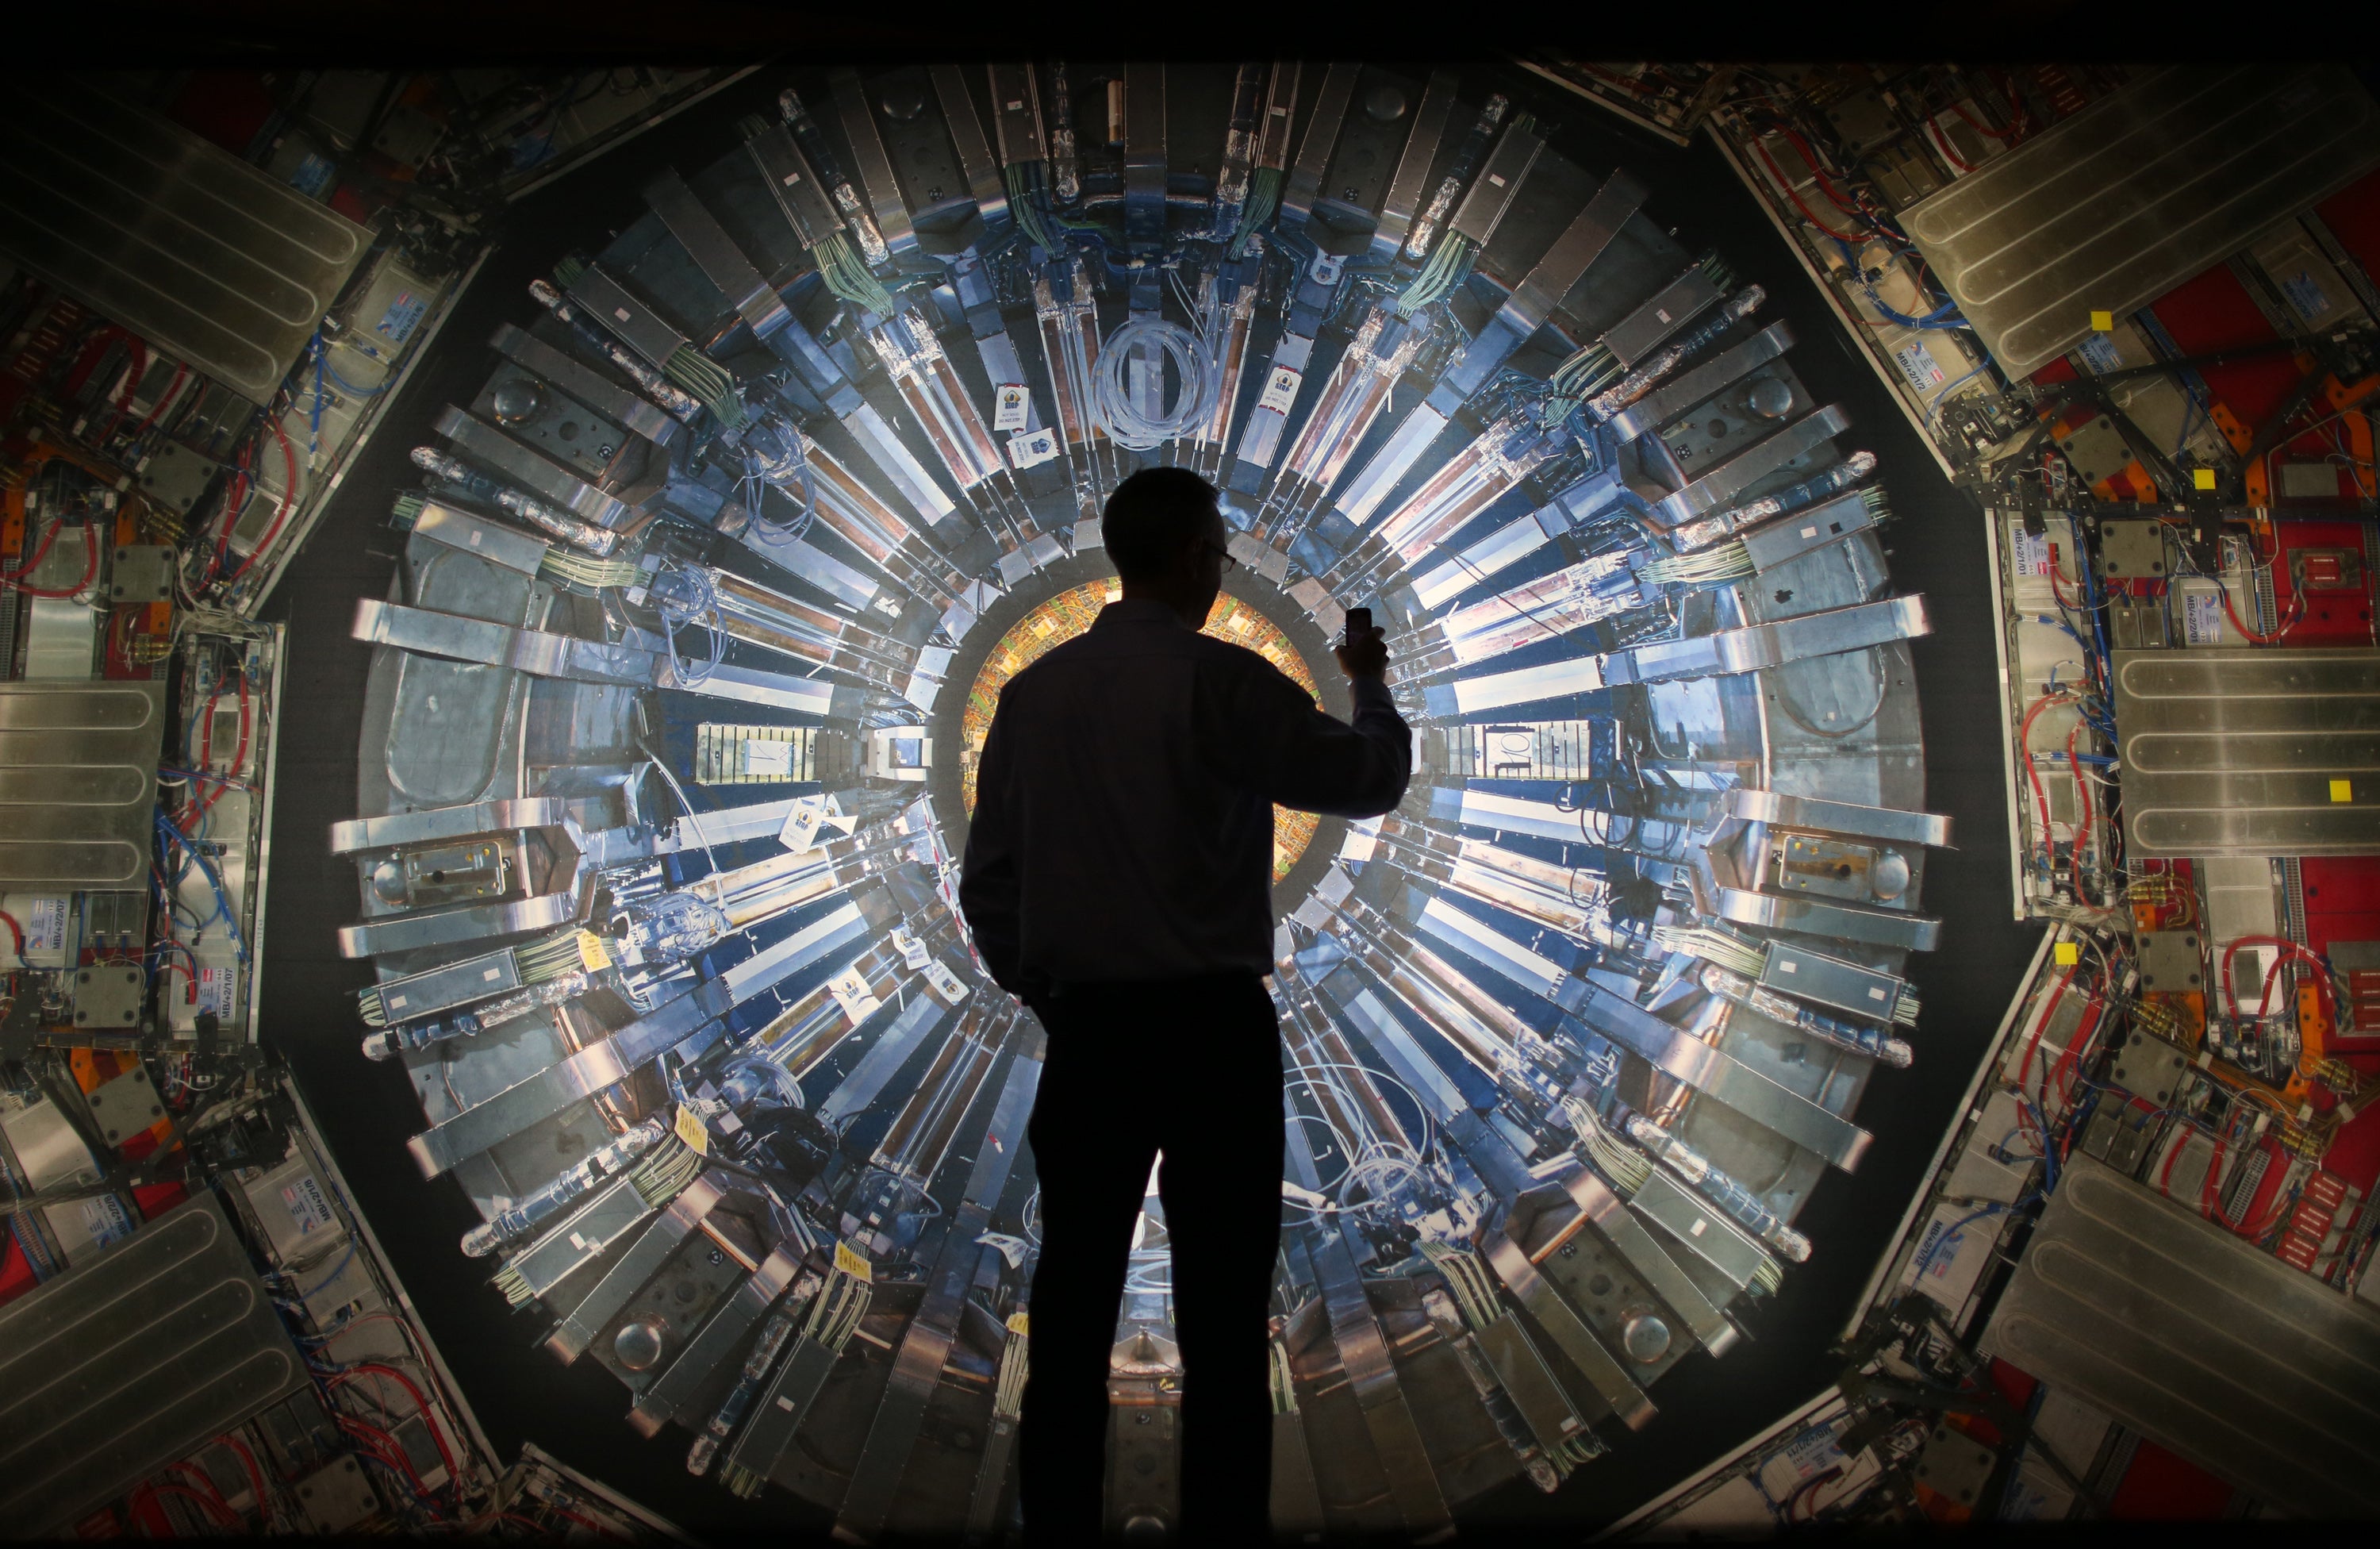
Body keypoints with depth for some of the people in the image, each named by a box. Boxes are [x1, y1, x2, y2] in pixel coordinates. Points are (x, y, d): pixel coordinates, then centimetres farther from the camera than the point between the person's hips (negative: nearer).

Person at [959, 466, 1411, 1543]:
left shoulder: (1032, 690, 5)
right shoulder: (1218, 680, -10)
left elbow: (987, 878, 8)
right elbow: (1372, 781, 0)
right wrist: (1370, 683, 18)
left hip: (1085, 1029, 5)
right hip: (1212, 1026, -5)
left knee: (1072, 1307, 13)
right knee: (1223, 1319, 6)